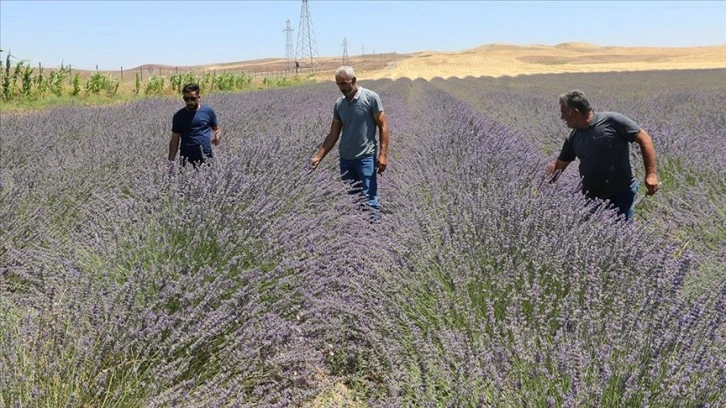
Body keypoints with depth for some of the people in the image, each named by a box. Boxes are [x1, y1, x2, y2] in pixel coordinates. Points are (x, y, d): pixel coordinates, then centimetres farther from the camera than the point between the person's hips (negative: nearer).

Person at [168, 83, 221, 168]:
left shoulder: (208, 111, 4)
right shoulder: (179, 116, 4)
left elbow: (217, 129, 13)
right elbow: (175, 139, 6)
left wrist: (217, 136, -11)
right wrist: (171, 161, -1)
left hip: (207, 158, 0)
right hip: (187, 160, 0)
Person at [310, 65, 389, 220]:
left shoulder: (371, 98, -6)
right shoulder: (339, 104, 8)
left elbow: (383, 126, -6)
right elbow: (333, 135, 12)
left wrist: (383, 154, -13)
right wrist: (318, 156, 5)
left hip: (366, 157, -5)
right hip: (345, 158, 6)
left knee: (369, 201, -7)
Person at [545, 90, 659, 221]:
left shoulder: (612, 121, -13)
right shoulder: (573, 138, 5)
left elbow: (644, 139, -10)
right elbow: (558, 165, 11)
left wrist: (651, 174, -14)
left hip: (621, 195, -6)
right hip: (591, 197, 6)